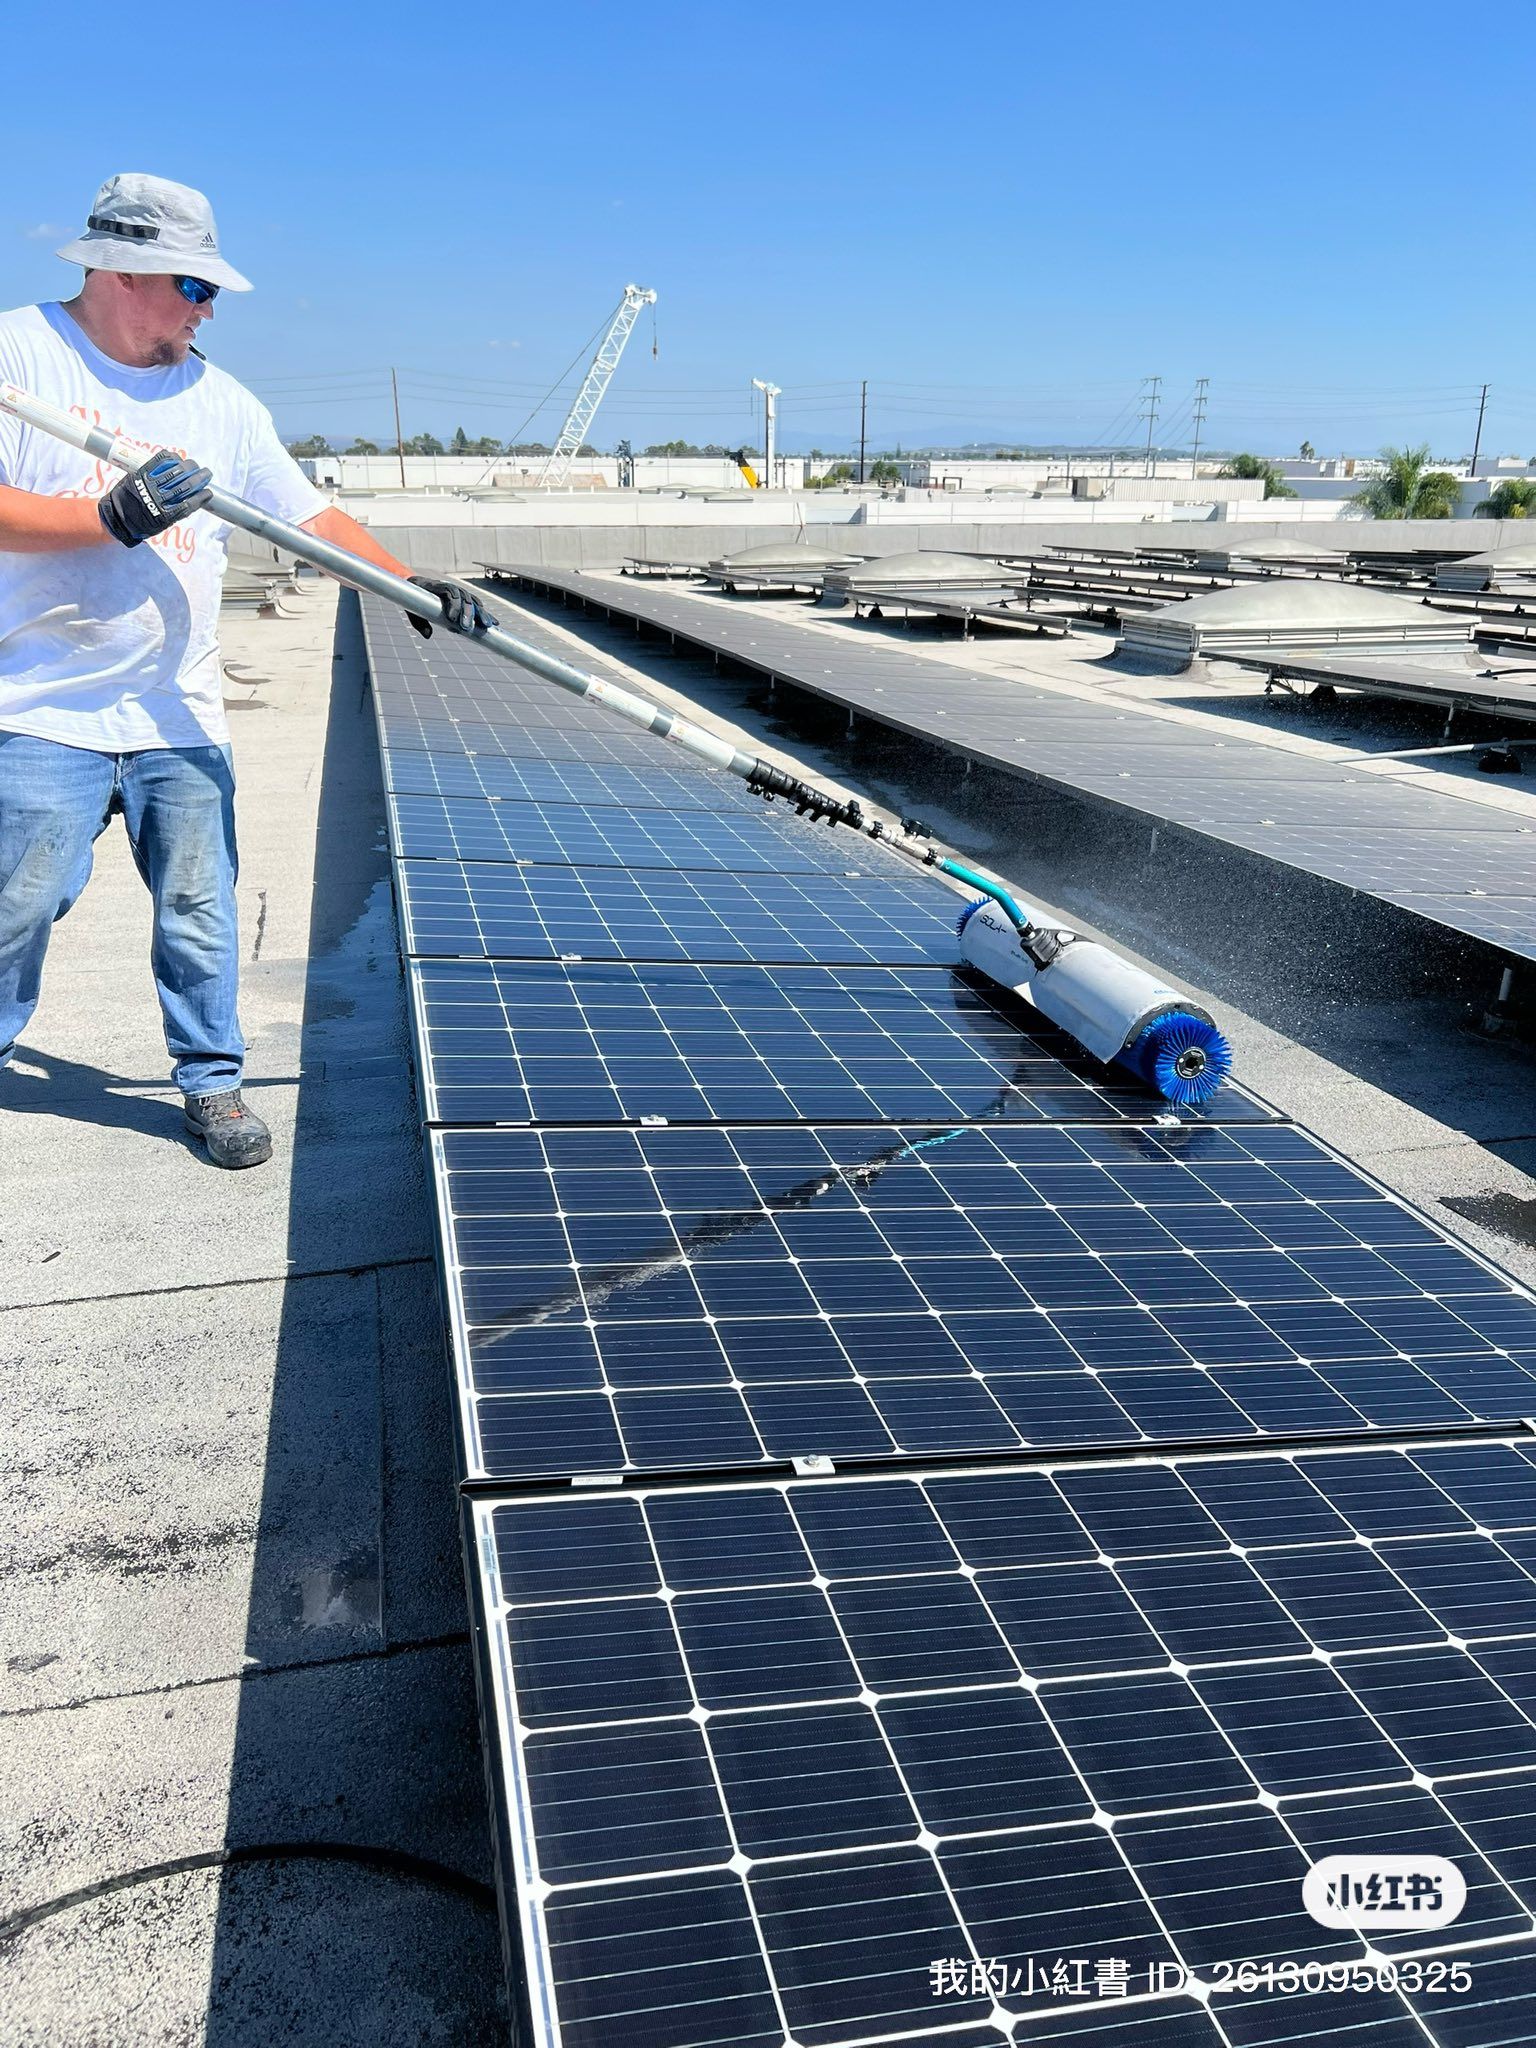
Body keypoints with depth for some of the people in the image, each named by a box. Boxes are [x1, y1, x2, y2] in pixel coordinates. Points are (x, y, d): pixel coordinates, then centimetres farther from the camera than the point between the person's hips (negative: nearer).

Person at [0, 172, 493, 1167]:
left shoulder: (221, 400, 10)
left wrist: (416, 585, -3)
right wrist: (113, 518, -22)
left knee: (201, 912, 4)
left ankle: (213, 1082, 18)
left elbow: (311, 515, 8)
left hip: (180, 713, 4)